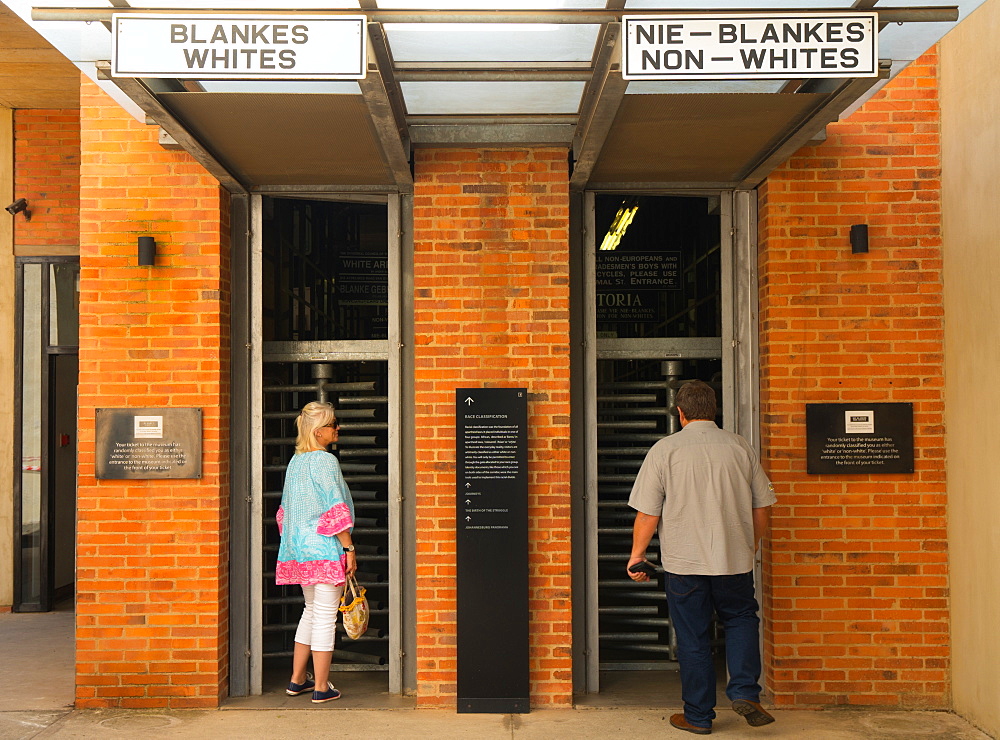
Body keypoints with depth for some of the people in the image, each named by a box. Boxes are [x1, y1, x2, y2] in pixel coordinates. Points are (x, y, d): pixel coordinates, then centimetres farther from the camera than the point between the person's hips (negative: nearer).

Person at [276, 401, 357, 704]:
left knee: (311, 611, 19)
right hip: (325, 549, -8)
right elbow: (335, 510, -17)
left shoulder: (295, 461, 12)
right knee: (325, 616, -1)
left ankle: (297, 680, 24)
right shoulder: (326, 461, -14)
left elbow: (287, 510, 17)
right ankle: (321, 688, 5)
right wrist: (349, 548, -13)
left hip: (300, 548, 9)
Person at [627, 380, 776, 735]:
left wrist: (637, 555, 4)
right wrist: (750, 545, 23)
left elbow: (648, 514, -9)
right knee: (742, 619, 22)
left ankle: (698, 716, 18)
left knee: (692, 639, 9)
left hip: (683, 562, -2)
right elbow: (762, 507, 7)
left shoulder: (664, 449, -7)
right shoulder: (739, 446, 1)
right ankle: (745, 691, 8)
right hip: (734, 559, 2)